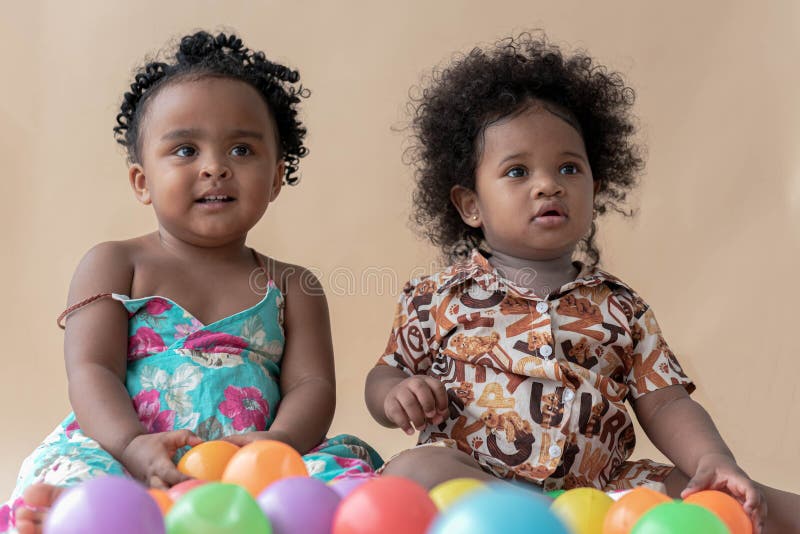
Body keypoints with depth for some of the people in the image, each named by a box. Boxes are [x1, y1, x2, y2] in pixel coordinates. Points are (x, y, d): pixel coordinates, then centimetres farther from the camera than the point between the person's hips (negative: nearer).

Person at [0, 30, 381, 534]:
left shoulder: (291, 287, 17)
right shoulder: (114, 265, 12)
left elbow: (311, 385, 5)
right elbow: (91, 372, -1)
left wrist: (279, 443, -21)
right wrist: (132, 445, -24)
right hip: (127, 459, -2)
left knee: (344, 462, -28)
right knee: (74, 469, -36)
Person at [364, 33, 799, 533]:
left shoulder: (620, 307, 13)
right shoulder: (436, 299, 9)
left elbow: (665, 404, 9)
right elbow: (385, 374, 16)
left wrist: (713, 461, -10)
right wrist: (395, 394, -9)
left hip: (603, 487, 1)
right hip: (471, 478, 0)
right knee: (413, 471, -38)